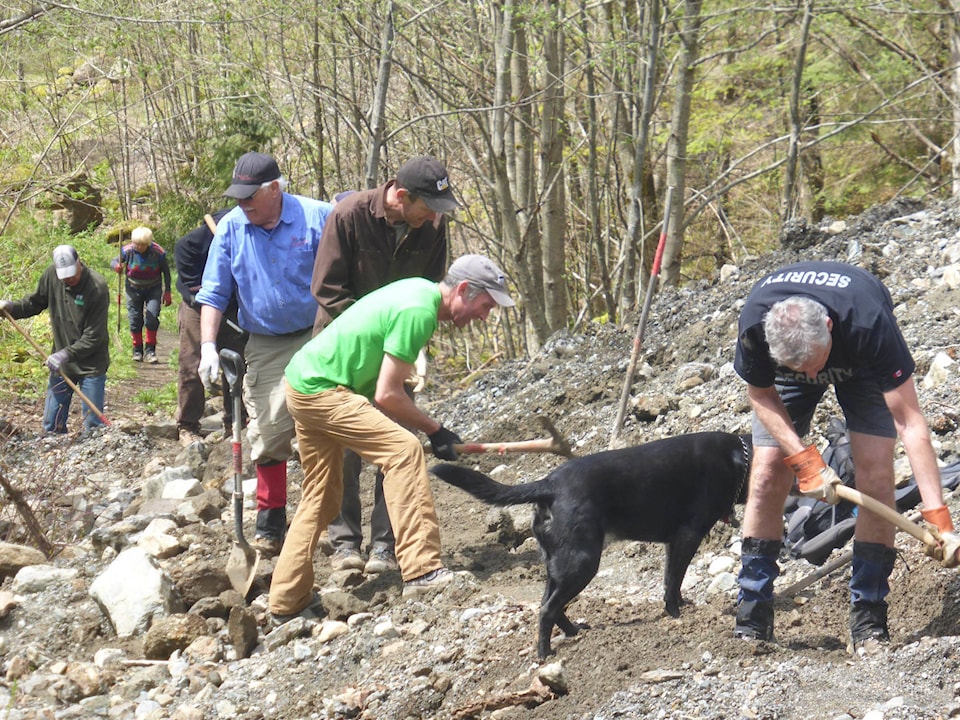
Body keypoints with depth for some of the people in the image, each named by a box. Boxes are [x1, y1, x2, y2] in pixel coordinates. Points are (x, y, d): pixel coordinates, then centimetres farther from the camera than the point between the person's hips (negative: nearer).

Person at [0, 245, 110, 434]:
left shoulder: (97, 288, -21)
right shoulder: (51, 275, -6)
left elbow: (94, 337, -21)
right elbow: (35, 303, 12)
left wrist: (67, 354, -28)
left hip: (91, 366, -5)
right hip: (61, 363, 5)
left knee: (92, 426, 0)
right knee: (51, 426, 9)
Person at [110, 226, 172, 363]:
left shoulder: (158, 253, -19)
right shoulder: (128, 251, -17)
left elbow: (166, 272, -5)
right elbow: (113, 261, -7)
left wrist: (167, 292, -3)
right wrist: (117, 266, -32)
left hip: (153, 289, -1)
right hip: (134, 289, 1)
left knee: (152, 318, -14)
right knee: (135, 320, 1)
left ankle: (150, 350, -2)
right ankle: (137, 350, 17)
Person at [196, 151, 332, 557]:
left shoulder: (317, 218, -8)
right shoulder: (230, 229, 2)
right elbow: (214, 293, 5)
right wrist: (208, 347, -5)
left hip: (317, 341, -3)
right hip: (265, 349, 3)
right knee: (268, 433, 1)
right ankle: (270, 525, 13)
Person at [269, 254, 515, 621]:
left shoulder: (419, 289, 9)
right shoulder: (418, 311, -20)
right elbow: (387, 396, -21)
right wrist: (435, 429, -8)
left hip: (302, 381, 11)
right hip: (320, 390, -11)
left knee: (321, 499, 16)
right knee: (404, 450, -20)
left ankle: (287, 602, 22)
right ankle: (421, 571, -25)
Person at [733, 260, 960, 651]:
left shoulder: (869, 323, -43)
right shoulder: (754, 325, -38)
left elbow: (910, 422, -40)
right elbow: (761, 395, -17)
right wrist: (805, 461, -31)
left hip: (861, 366, -1)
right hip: (784, 369, 2)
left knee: (876, 475, -18)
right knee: (767, 477, -12)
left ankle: (868, 622, -9)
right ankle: (752, 622, -3)